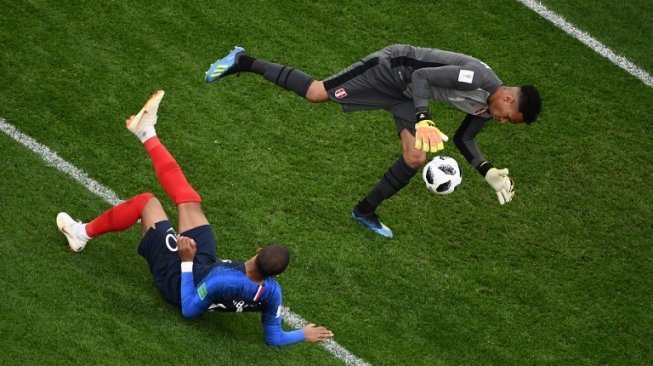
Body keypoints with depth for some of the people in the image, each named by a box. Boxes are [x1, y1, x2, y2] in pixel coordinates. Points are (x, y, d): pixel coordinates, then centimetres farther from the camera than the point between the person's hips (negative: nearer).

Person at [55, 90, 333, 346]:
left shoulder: (223, 283, -45)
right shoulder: (272, 292, -28)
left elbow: (189, 309, -32)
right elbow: (274, 338, -14)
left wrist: (187, 262, -30)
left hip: (179, 277, -6)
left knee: (145, 202, -4)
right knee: (187, 199, 10)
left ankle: (83, 233, 21)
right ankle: (147, 135, 31)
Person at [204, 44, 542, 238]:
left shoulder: (488, 107, -1)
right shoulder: (477, 77, -31)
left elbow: (463, 140, 12)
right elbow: (422, 77, -34)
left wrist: (490, 173, -2)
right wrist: (422, 120, -47)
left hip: (405, 94, 9)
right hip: (393, 69, -9)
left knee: (415, 159, 0)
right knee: (317, 93, -11)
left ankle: (365, 211, 18)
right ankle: (244, 62, 3)